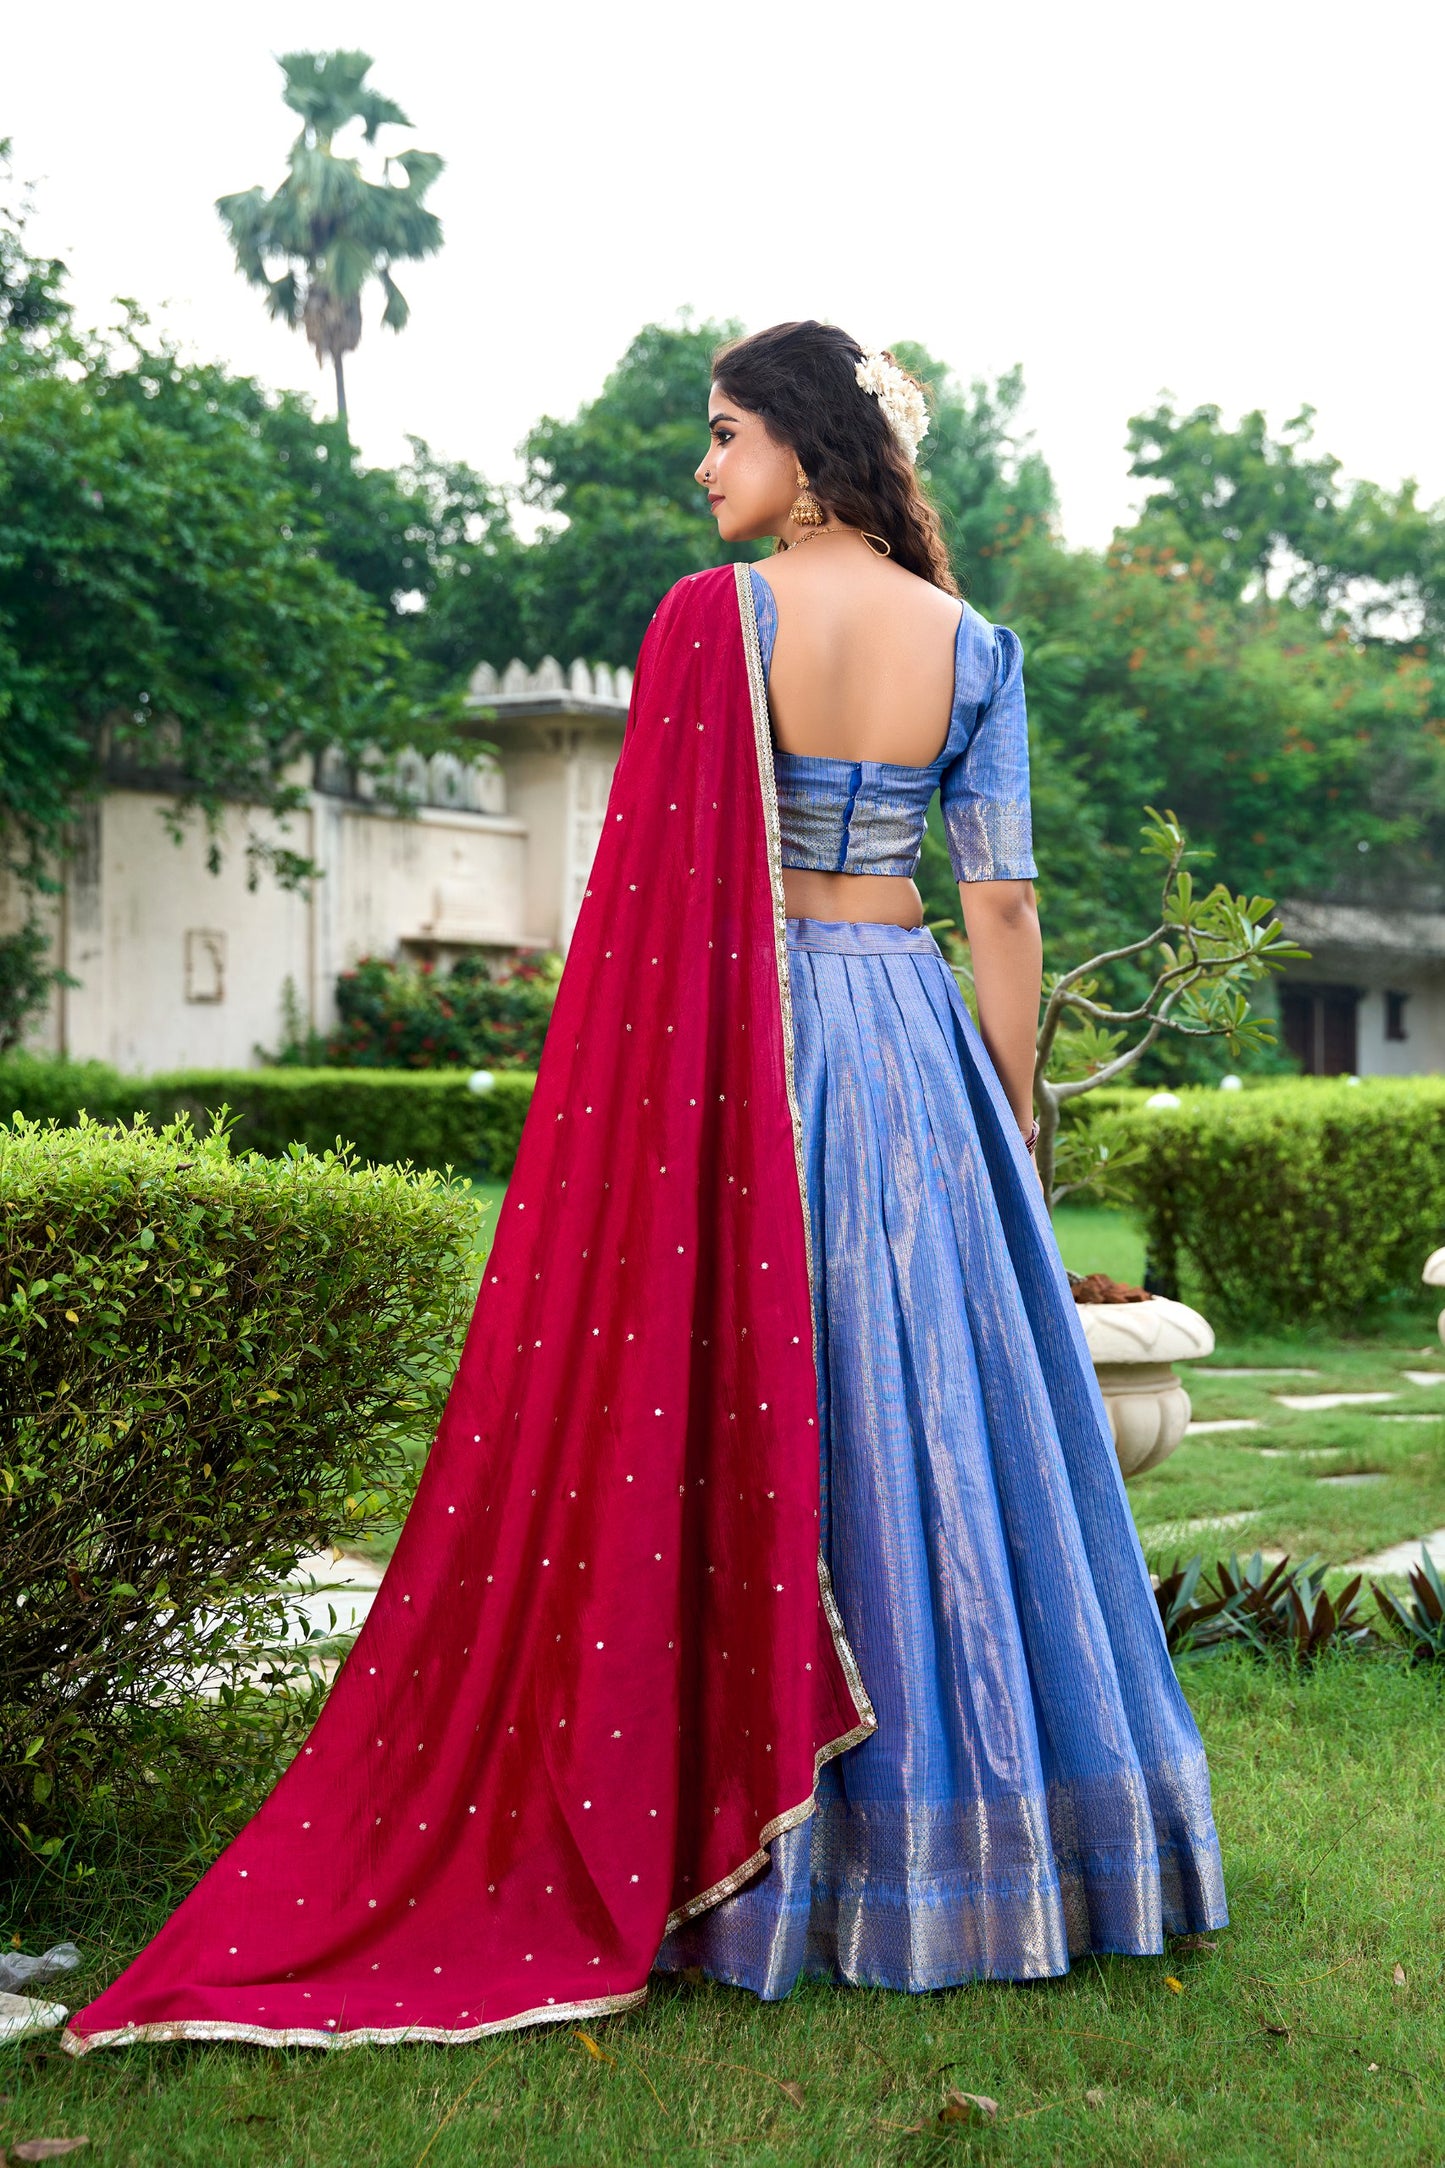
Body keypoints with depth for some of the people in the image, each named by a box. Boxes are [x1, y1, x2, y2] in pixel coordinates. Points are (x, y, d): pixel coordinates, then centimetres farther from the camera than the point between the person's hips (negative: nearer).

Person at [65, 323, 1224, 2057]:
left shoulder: (711, 620, -7)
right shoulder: (973, 647, 3)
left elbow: (658, 890, -8)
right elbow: (1002, 903, 3)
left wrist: (652, 1106, 0)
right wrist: (1013, 1122, 10)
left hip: (744, 1046, -3)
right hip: (912, 1042, 3)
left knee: (726, 1420, 3)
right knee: (938, 1405, 9)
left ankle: (740, 1862, 8)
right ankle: (970, 1845, 18)